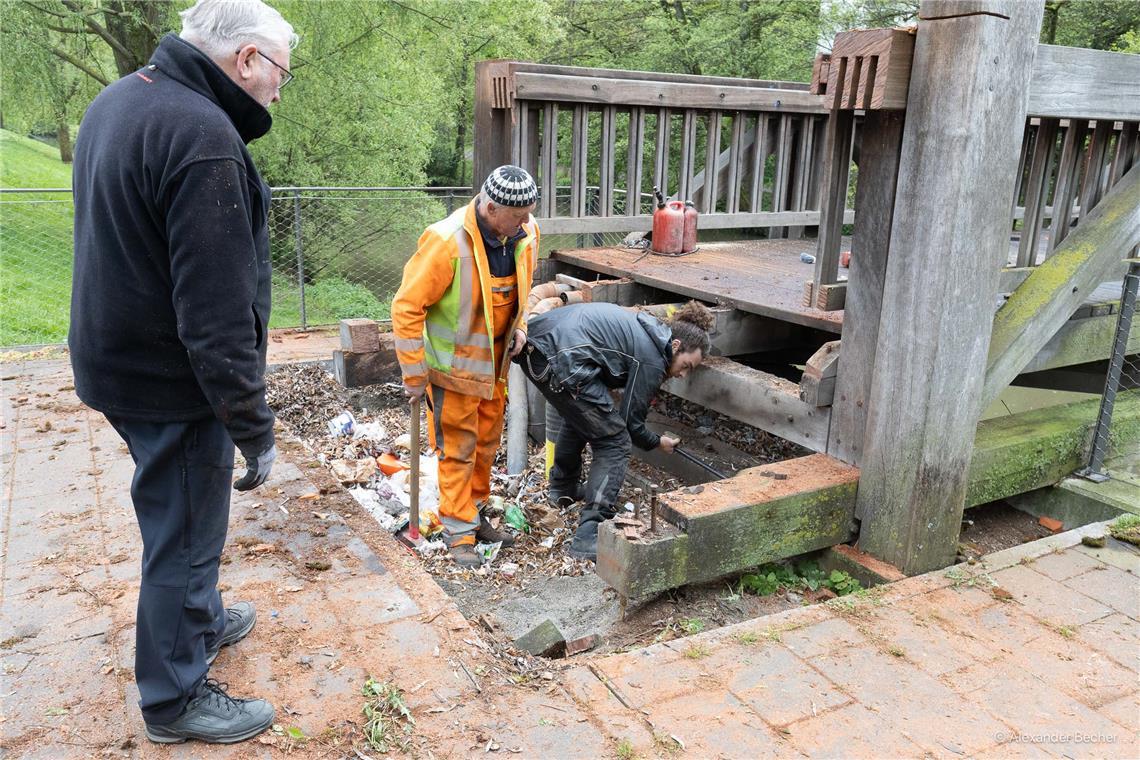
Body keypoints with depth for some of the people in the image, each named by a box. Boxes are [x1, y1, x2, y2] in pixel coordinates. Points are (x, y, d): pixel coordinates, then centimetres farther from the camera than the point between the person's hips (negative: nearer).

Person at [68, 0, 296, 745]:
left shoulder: (119, 100, 7)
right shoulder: (204, 137, -25)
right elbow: (216, 314, -27)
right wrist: (255, 427, -20)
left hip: (118, 356, 10)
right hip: (171, 380, -9)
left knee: (179, 516, 25)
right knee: (185, 531, 6)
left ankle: (199, 619, 46)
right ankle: (176, 696, 24)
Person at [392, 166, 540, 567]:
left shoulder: (525, 234, -7)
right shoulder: (446, 242, -27)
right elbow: (407, 308, -22)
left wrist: (518, 325, 1)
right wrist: (414, 374, -18)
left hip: (495, 362, 7)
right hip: (453, 364, -6)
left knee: (486, 443, 18)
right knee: (458, 448, 2)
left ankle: (473, 514, 35)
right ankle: (458, 531, 17)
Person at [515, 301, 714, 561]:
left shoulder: (643, 326, 25)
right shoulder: (652, 360, 1)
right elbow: (631, 421, 5)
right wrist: (657, 443, 24)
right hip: (563, 361, -10)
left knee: (579, 417, 34)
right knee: (614, 443, 0)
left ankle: (563, 489, 51)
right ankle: (589, 536, -6)